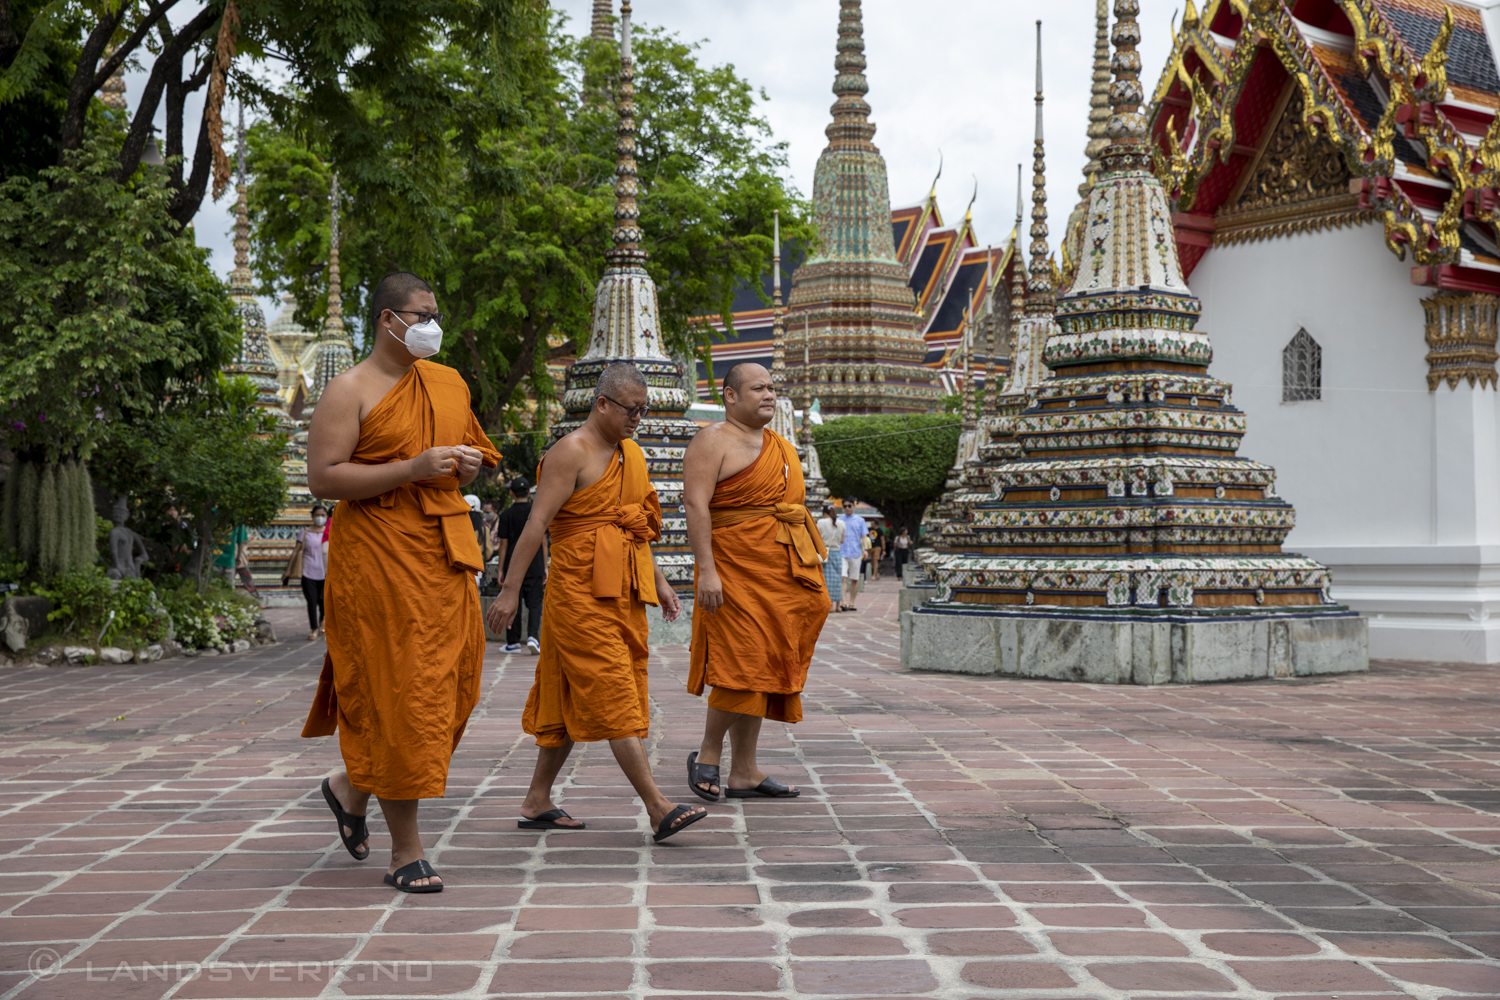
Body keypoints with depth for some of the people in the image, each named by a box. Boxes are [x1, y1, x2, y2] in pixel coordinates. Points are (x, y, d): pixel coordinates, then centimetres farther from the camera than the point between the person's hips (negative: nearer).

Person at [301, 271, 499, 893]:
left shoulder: (450, 384, 16)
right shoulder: (350, 392, -6)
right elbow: (321, 478, -14)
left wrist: (467, 466, 3)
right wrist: (412, 469, -20)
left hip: (444, 553, 7)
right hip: (376, 557, -7)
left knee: (448, 688, 7)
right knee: (394, 696, -5)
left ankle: (352, 787, 31)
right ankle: (406, 852, 4)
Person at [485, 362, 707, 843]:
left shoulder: (631, 454, 17)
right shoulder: (571, 452, -9)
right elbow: (536, 523, -13)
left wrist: (659, 582, 19)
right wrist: (510, 590, -16)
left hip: (623, 593, 8)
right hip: (581, 591, -8)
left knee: (572, 699, 11)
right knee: (615, 699, -10)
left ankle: (537, 802, 19)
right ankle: (658, 808, -14)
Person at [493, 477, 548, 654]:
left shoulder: (506, 515, -1)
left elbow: (503, 544, -1)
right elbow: (543, 541, 2)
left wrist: (501, 570, 4)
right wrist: (545, 568, 7)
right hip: (534, 566, 0)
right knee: (534, 604, 3)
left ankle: (513, 642, 10)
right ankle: (533, 636, -16)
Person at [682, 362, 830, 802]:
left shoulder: (780, 446, 20)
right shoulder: (713, 441, -6)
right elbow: (695, 505, -15)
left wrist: (813, 562, 18)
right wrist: (706, 568, -23)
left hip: (782, 572, 8)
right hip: (738, 567, -8)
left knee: (761, 671, 7)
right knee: (744, 666, -13)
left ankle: (744, 773, 11)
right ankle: (707, 755, 5)